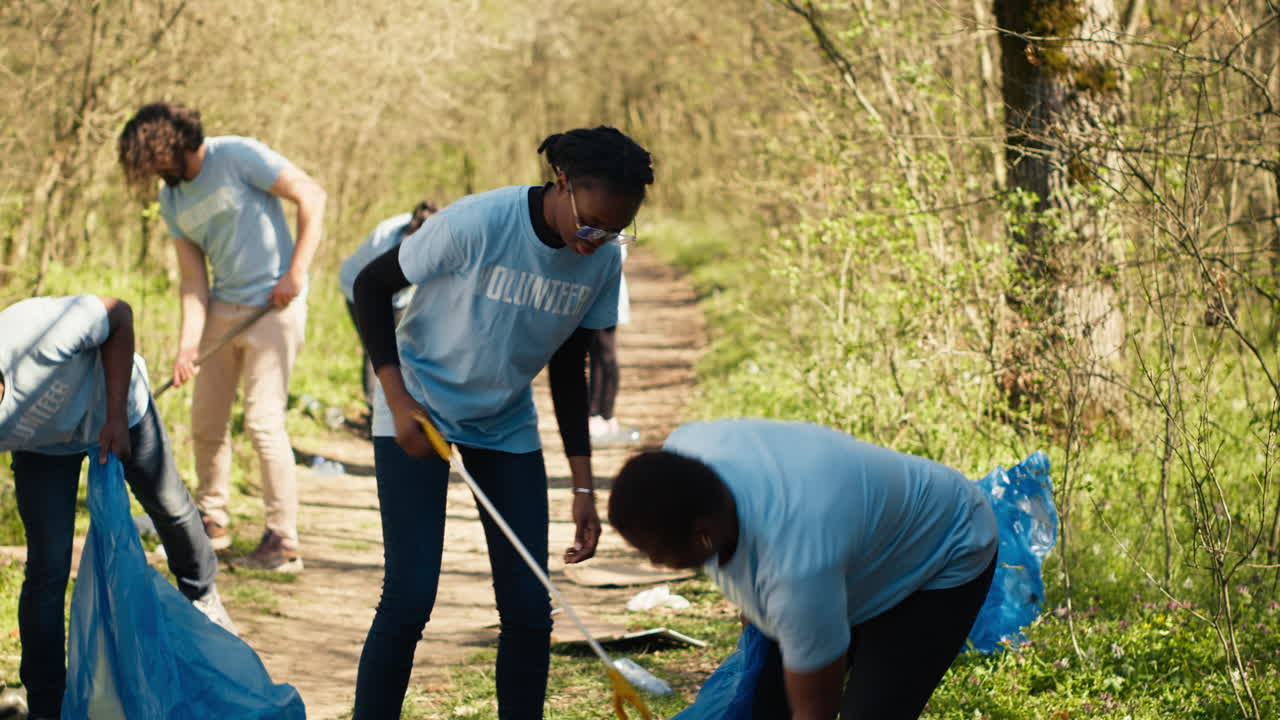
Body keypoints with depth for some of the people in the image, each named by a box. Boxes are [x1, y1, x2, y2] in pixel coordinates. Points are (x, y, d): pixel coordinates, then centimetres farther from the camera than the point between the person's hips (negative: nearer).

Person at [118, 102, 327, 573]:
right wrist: (189, 344, -7)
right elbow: (193, 279, 7)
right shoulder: (172, 199, 9)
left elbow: (312, 197, -12)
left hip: (274, 305, -7)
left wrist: (296, 273, -18)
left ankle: (284, 543, -7)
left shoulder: (238, 157, -11)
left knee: (264, 420, -12)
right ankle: (211, 522, 29)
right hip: (223, 309, 7)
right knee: (206, 421, 10)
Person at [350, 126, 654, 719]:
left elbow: (568, 368, 2)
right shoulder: (476, 225, -26)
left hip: (507, 425, 5)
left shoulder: (603, 261, -11)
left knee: (529, 607, -2)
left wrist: (584, 487, 1)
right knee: (410, 595, -13)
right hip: (418, 413, -5)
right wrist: (400, 400, -19)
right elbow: (371, 285, -13)